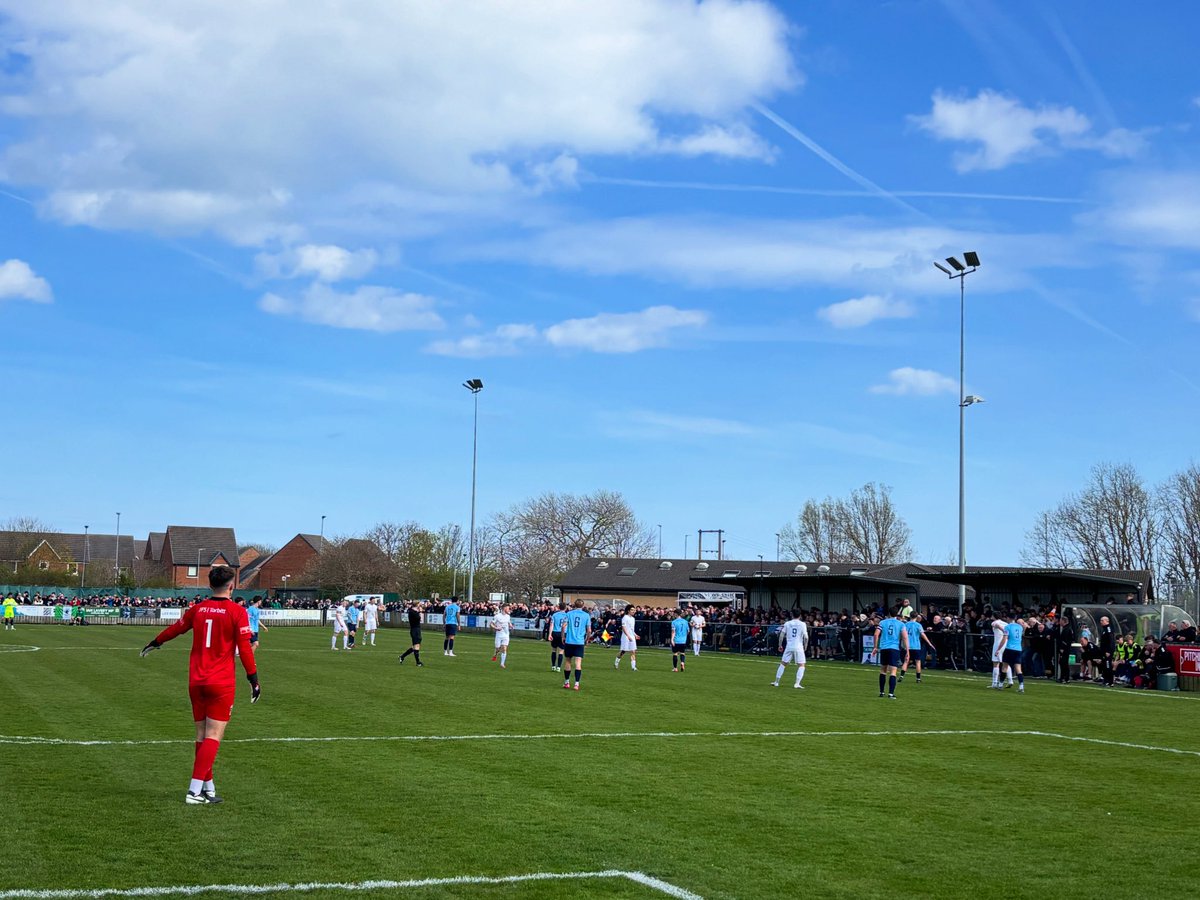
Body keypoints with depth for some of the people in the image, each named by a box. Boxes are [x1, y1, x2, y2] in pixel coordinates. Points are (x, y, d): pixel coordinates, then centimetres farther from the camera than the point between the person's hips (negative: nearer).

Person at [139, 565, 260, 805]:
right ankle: (195, 790, -11)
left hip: (196, 681, 5)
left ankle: (208, 788, 19)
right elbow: (245, 648, -10)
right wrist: (253, 679, -3)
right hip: (222, 684, -5)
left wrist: (154, 643, 39)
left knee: (202, 735, 13)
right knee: (213, 737, -3)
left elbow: (175, 628, 21)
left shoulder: (197, 609, 5)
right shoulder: (237, 612, -8)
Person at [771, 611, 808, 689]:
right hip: (798, 647, -2)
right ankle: (797, 683, -8)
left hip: (789, 646, 2)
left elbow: (781, 635, 2)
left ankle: (776, 682, 15)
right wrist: (805, 646, 8)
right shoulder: (802, 624, -1)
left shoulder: (787, 623, 5)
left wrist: (780, 645, 11)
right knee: (801, 665, 5)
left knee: (783, 663, 13)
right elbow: (806, 637, -6)